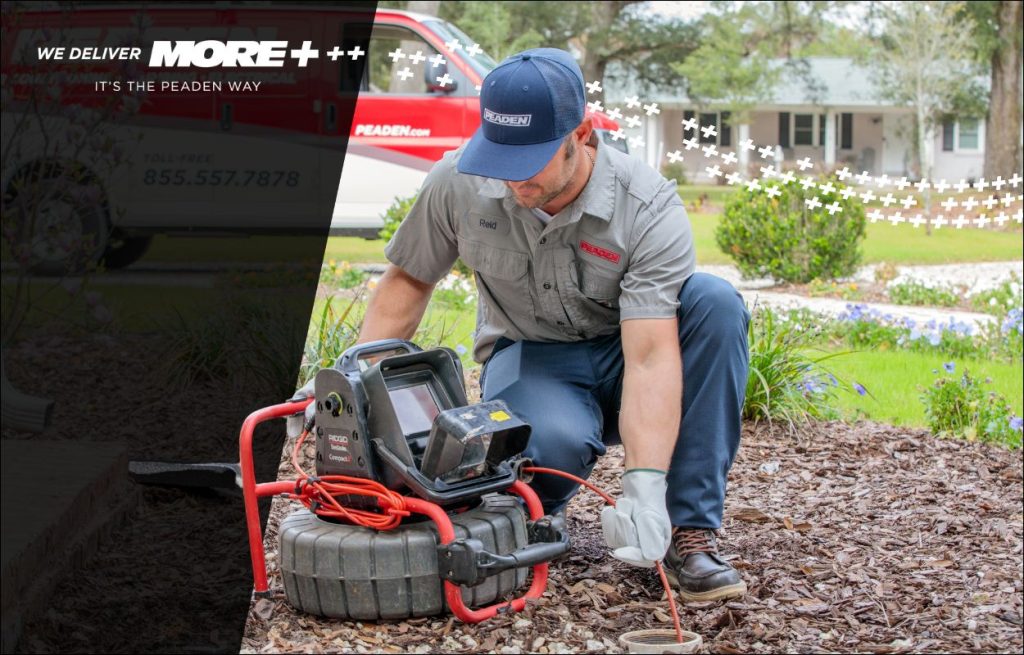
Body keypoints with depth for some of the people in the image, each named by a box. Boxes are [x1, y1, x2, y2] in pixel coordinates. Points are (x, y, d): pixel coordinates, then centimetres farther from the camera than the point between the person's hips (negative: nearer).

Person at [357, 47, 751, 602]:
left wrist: (645, 487, -45)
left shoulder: (649, 208, -26)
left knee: (714, 302, -32)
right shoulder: (457, 183, -16)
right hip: (530, 356, 0)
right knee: (556, 441, -39)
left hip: (620, 359, 1)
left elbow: (650, 356, -34)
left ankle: (688, 530, -26)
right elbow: (408, 282, 0)